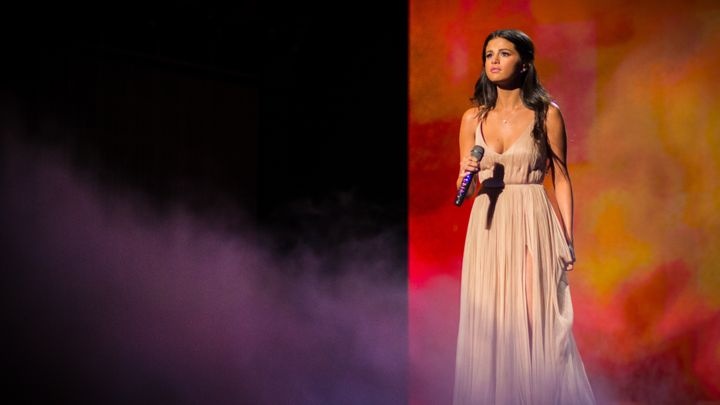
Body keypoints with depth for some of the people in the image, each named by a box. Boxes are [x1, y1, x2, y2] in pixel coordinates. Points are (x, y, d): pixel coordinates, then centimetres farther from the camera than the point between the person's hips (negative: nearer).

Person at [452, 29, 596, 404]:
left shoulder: (547, 114, -2)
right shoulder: (473, 117, 6)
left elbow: (561, 179, 2)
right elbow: (465, 188, 10)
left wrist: (568, 239, -2)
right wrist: (467, 176, -14)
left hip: (534, 225, -3)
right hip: (488, 227, 3)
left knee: (537, 321, -4)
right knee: (488, 319, 4)